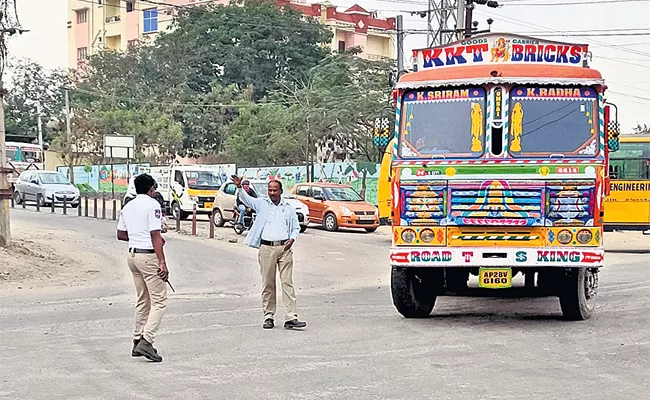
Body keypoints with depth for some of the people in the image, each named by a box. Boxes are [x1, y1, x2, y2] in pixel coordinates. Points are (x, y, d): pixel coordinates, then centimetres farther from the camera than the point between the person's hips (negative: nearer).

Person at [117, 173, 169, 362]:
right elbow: (156, 235, -16)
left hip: (132, 254, 8)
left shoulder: (127, 207, 13)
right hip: (148, 255, -8)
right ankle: (146, 341, -16)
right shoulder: (152, 205, -10)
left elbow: (121, 234, 17)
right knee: (159, 300, -6)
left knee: (142, 301, 17)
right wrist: (162, 262, -18)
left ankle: (138, 341, 19)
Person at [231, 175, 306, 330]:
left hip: (284, 248, 0)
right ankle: (268, 317, 11)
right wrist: (239, 187, -24)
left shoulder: (289, 207, 13)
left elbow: (296, 227, 18)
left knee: (287, 282, -5)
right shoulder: (262, 204, 9)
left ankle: (291, 317, -9)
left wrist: (292, 239, -1)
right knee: (268, 284, 3)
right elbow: (245, 199, -4)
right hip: (266, 248, 0)